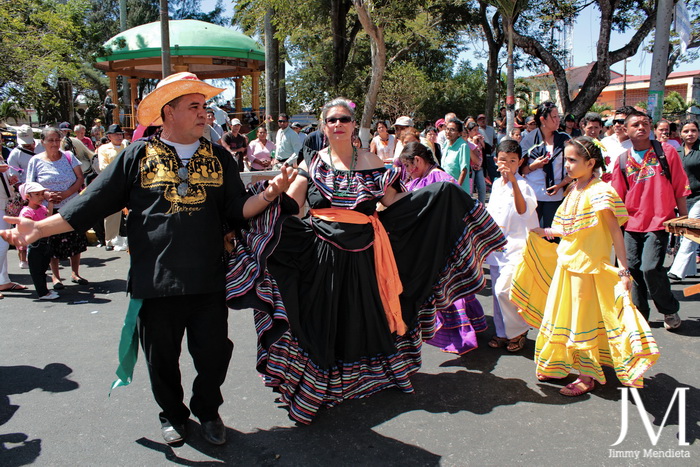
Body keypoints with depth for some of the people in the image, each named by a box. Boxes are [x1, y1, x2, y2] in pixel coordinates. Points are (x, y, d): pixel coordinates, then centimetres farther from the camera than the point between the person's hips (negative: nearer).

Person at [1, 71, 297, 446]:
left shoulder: (219, 158, 8)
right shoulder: (138, 156, 2)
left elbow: (238, 210, 3)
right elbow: (92, 203, 1)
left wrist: (269, 193, -16)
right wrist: (39, 228, -6)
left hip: (208, 282, 1)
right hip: (155, 283, -1)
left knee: (214, 355, 8)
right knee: (162, 358, 14)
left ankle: (207, 411, 37)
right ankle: (173, 414, 41)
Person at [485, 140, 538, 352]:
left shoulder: (522, 185, -13)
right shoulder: (496, 184, 10)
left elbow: (523, 210, -34)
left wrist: (513, 181, -42)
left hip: (515, 246, -7)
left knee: (504, 290, -15)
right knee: (497, 291, 11)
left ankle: (518, 331, 7)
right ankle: (502, 333, 26)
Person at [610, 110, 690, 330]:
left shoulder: (667, 152, -1)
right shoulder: (622, 161, 5)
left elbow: (680, 189, 2)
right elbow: (617, 198, 8)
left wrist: (684, 220, 3)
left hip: (659, 221, -3)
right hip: (632, 223, 3)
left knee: (651, 267, -13)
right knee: (633, 268, 4)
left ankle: (670, 310, 11)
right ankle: (639, 314, 20)